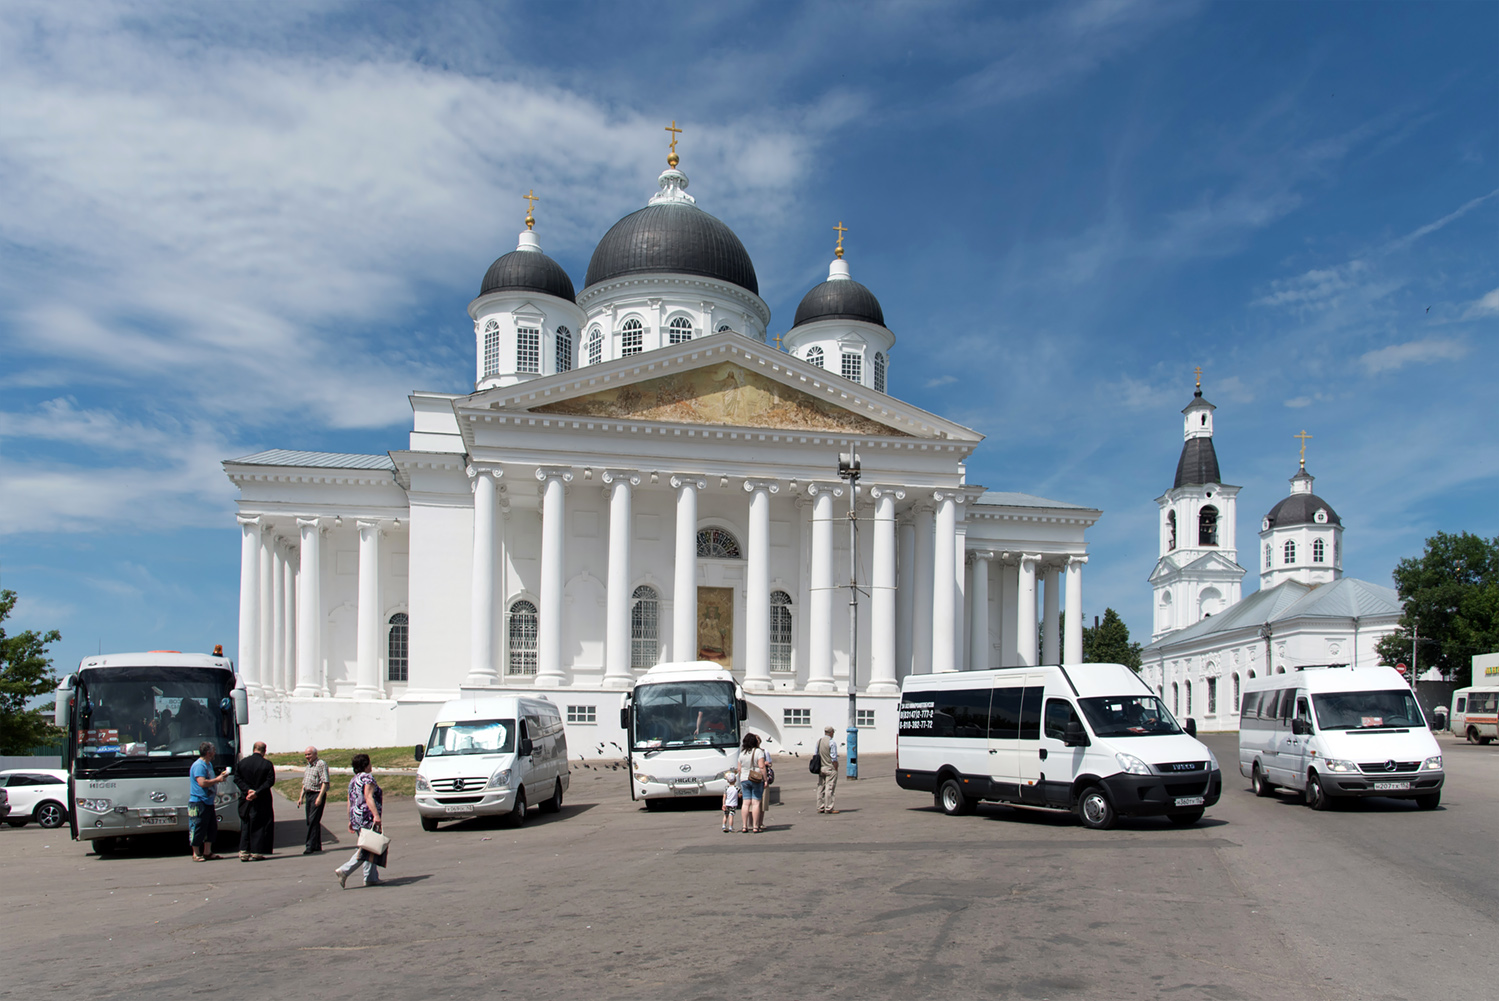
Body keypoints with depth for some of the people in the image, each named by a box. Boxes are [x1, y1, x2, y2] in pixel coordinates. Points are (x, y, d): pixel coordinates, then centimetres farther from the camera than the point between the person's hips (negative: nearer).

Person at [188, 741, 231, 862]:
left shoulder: (208, 764, 17)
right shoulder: (199, 765, -15)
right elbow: (202, 782, -25)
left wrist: (220, 776, 12)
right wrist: (218, 779, -15)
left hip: (208, 802, 10)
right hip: (198, 803, -10)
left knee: (212, 827, 12)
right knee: (198, 829, -3)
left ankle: (207, 852, 20)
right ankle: (196, 854, 6)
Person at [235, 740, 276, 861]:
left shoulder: (242, 762, 3)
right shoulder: (267, 764, -7)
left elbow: (238, 779, -2)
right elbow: (270, 781, -14)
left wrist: (248, 790, -9)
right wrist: (257, 792, -15)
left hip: (245, 801, 3)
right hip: (262, 801, -3)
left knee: (245, 826, 12)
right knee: (259, 827, 4)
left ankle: (244, 852, 8)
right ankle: (256, 852, 1)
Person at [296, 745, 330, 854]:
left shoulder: (321, 764, -8)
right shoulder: (308, 765, 19)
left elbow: (325, 782, -15)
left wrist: (320, 797, -21)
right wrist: (301, 797, 17)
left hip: (317, 793, -9)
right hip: (308, 794, 9)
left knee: (313, 820, -13)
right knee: (310, 821, 8)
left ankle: (310, 846, -15)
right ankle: (317, 846, 14)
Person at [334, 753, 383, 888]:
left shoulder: (353, 780, 18)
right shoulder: (367, 778, -8)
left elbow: (350, 802, 18)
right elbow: (368, 797, -20)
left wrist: (351, 821, 22)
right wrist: (376, 815, -26)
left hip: (356, 818, 9)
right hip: (367, 817, -9)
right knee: (367, 849, -6)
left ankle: (372, 878, 11)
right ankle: (344, 870, -14)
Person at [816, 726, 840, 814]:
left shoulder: (818, 742, 10)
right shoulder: (832, 742, -11)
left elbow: (816, 755, 13)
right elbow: (834, 758, -13)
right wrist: (836, 769, -7)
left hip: (820, 768, 7)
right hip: (830, 768, -7)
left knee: (821, 788, 9)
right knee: (829, 788, -6)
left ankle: (820, 807, 11)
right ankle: (828, 808, -7)